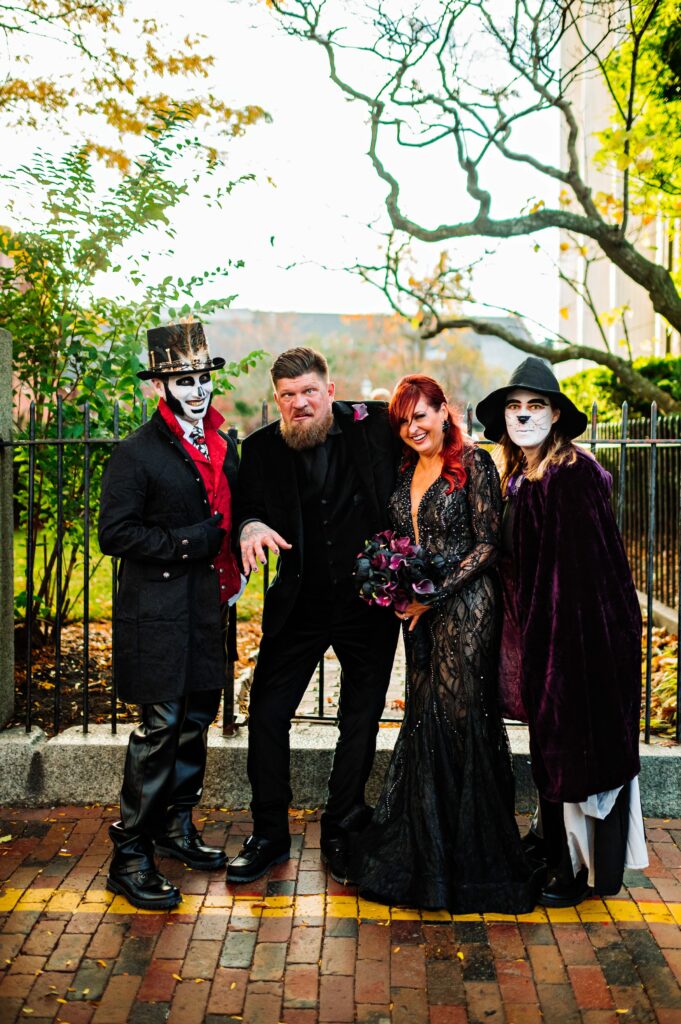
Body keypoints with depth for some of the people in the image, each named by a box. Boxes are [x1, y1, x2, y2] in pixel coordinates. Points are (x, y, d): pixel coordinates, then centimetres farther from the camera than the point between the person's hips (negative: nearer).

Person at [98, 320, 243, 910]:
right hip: (158, 611, -7)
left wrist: (233, 570, 8)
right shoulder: (139, 453, -10)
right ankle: (130, 856, 7)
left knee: (198, 716, 15)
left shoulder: (223, 447, 12)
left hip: (208, 605, 7)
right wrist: (188, 543, -17)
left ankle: (175, 827, 33)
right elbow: (115, 534, -15)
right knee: (161, 725, -5)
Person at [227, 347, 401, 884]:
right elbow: (248, 509, 4)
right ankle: (269, 834, 19)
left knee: (361, 720, 10)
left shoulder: (374, 425, -7)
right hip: (300, 603, 1)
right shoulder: (262, 447, -3)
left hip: (370, 599, -1)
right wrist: (252, 527, -23)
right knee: (268, 713, 1)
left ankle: (343, 830, 28)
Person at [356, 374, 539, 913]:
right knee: (424, 721, 10)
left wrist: (435, 594, -14)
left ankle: (474, 858, 12)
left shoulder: (473, 464, -7)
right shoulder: (406, 472, 12)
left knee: (463, 721, -3)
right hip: (420, 612, 6)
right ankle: (427, 853, 23)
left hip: (465, 607, -6)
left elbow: (488, 545, -10)